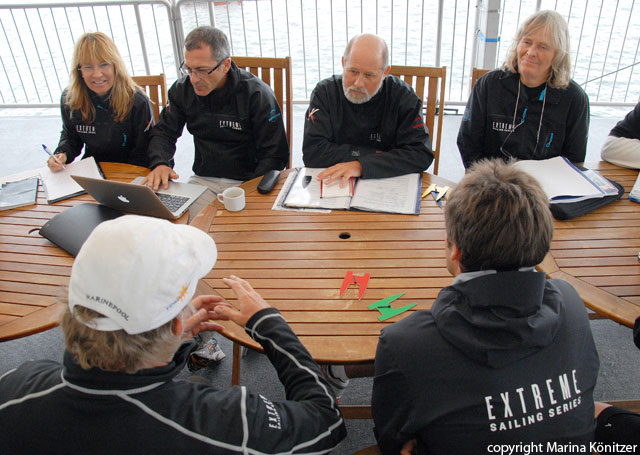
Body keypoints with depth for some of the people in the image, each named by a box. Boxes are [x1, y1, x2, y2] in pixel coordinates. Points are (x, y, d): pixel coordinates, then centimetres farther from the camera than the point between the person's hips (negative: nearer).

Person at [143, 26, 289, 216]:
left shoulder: (256, 93, -12)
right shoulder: (183, 89, 2)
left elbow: (276, 154, -11)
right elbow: (163, 132, 10)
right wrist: (160, 164, -13)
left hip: (247, 181, -4)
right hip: (203, 180, 4)